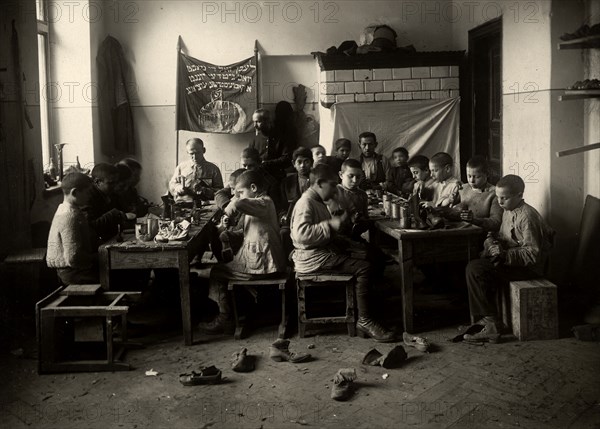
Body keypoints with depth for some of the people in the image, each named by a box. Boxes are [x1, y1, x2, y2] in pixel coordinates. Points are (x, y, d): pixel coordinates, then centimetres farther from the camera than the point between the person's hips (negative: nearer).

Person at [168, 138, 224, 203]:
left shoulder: (213, 169, 12)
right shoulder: (181, 167, 20)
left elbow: (219, 191, 6)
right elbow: (172, 185, 23)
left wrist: (203, 190, -11)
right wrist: (179, 188, 0)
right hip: (182, 202, 1)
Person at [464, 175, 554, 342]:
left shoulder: (526, 216, -19)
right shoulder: (508, 211, 11)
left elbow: (533, 254, -23)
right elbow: (500, 235, 18)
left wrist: (504, 254, -27)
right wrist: (491, 241, -5)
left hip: (528, 267, -10)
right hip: (511, 260, 10)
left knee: (476, 270, -20)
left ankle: (491, 325, -15)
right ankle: (484, 319, 3)